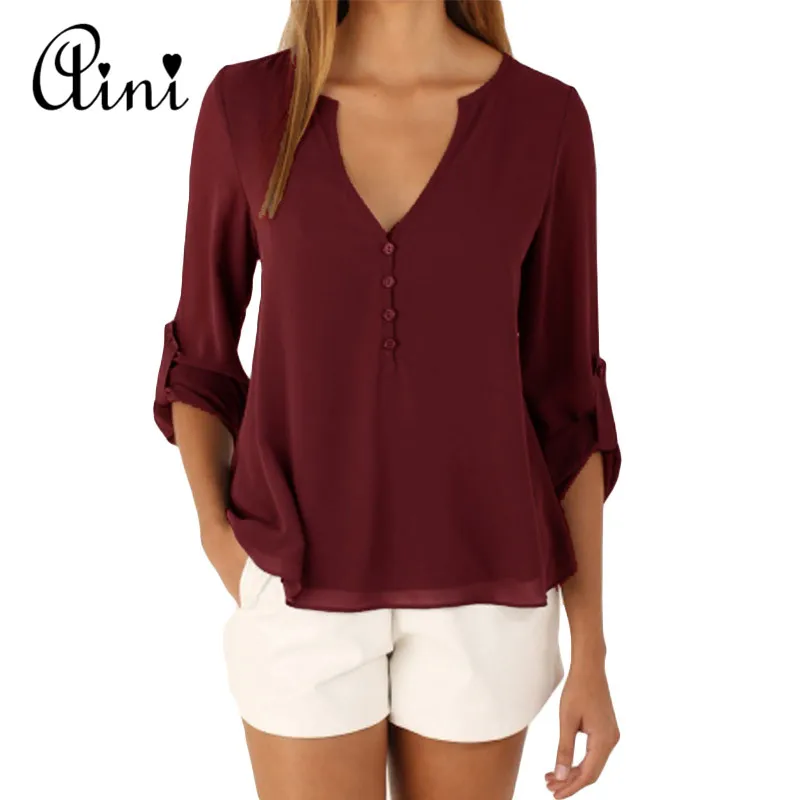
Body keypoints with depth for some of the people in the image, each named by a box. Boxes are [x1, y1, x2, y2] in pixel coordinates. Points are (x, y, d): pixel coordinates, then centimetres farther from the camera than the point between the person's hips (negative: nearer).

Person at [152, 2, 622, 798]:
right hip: (308, 585, 0)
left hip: (476, 586, 1)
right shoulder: (246, 104, -4)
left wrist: (589, 650, -2)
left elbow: (565, 391, -2)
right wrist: (218, 540, -8)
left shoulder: (546, 119, -4)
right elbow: (200, 354, 6)